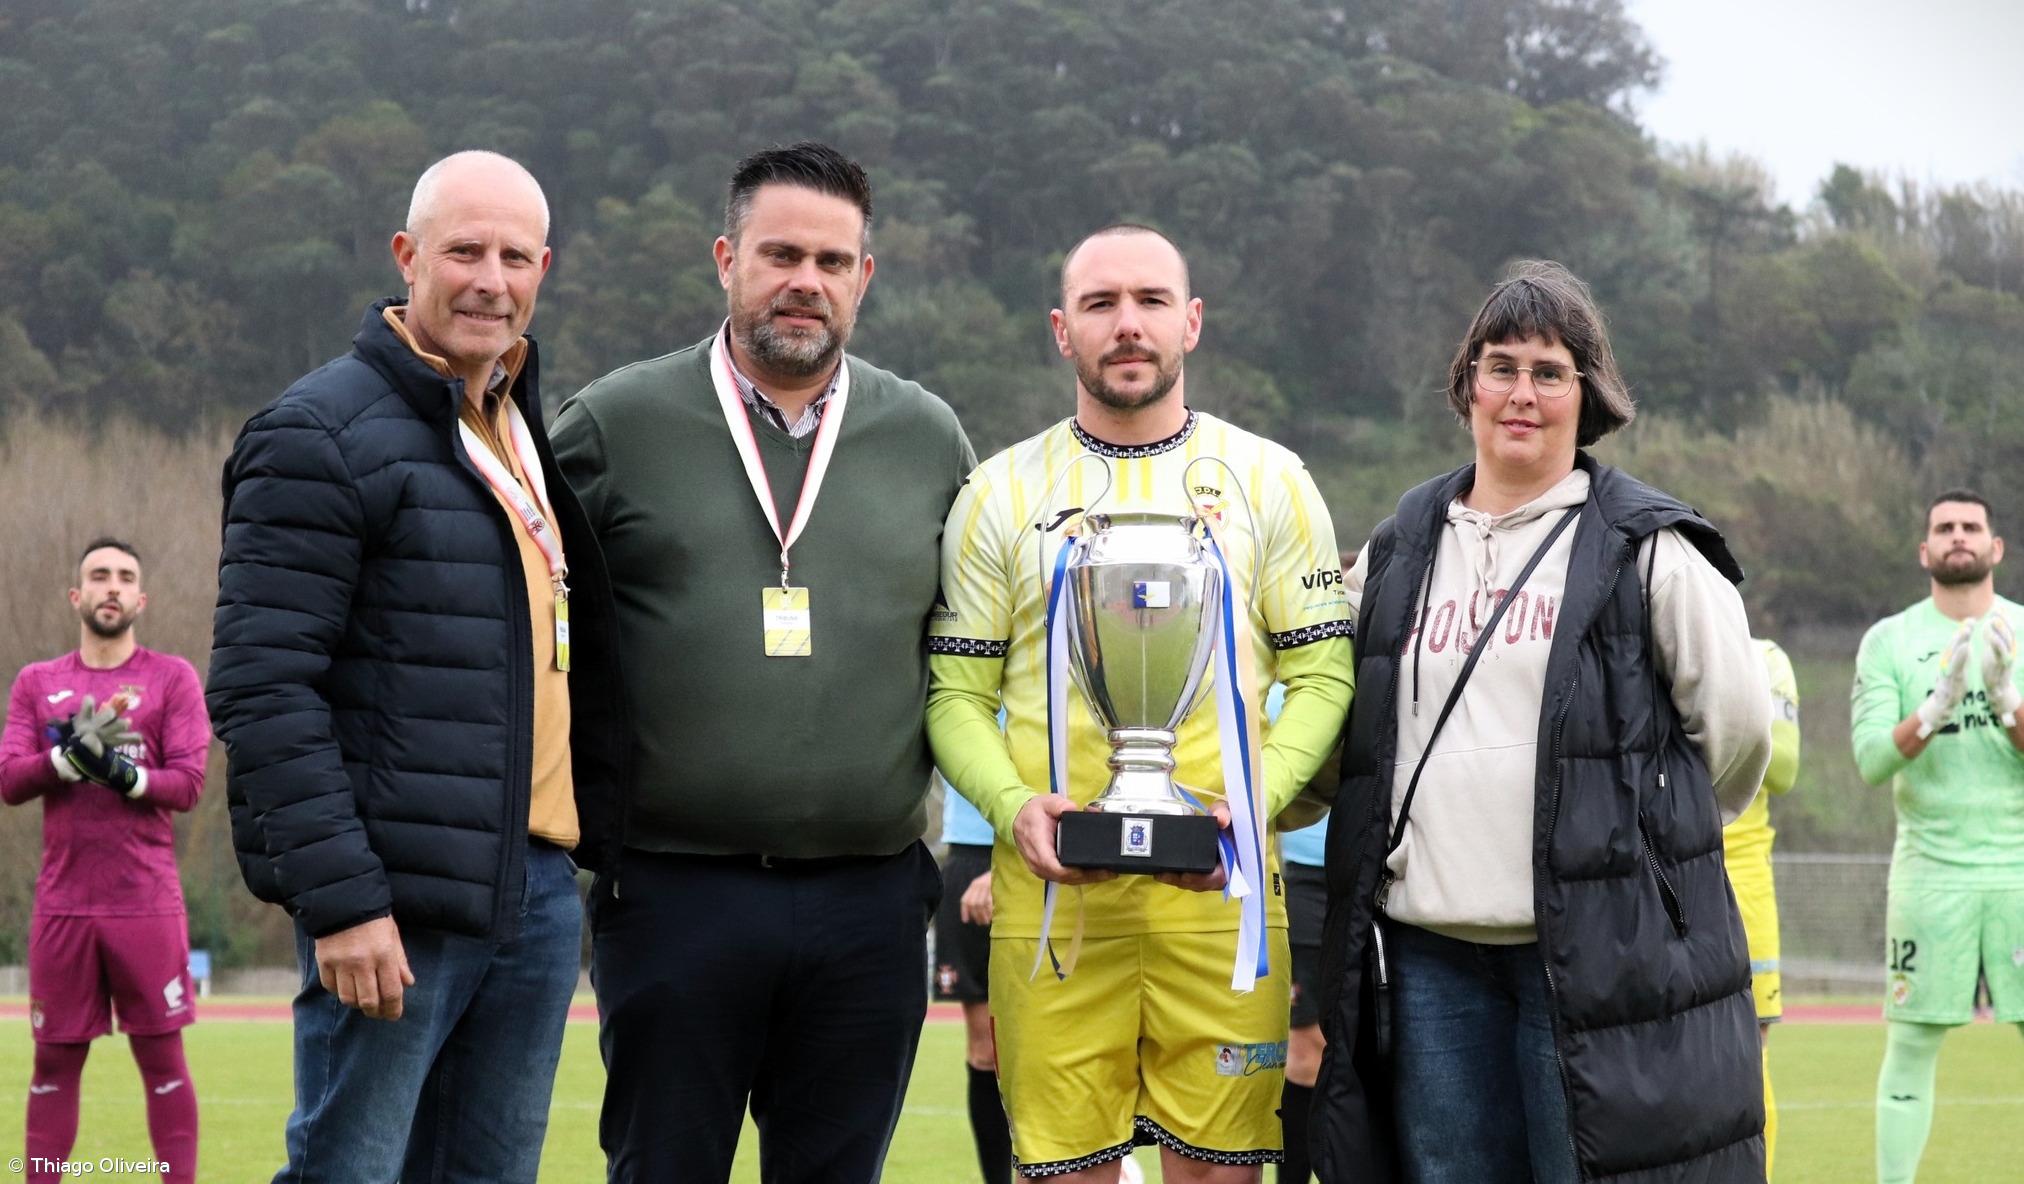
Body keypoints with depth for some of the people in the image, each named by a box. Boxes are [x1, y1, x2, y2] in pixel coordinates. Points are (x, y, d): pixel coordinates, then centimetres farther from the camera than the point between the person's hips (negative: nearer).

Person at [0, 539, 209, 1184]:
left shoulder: (172, 678, 5)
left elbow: (188, 785, -4)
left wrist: (122, 772, -20)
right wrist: (72, 755, -17)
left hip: (147, 905, -2)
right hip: (62, 905, 2)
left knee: (162, 1058, -1)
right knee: (55, 1060, 5)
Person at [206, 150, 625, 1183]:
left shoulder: (535, 435, 16)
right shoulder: (319, 435, -9)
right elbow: (264, 689, -15)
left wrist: (605, 839, 14)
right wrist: (341, 899, -21)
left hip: (536, 888, 8)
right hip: (394, 903, -8)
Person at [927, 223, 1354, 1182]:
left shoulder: (1268, 481, 9)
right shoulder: (1002, 493, 8)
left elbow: (1321, 675, 7)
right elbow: (956, 696, 8)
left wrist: (1256, 799, -10)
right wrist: (1014, 806, -11)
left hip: (1219, 888, 0)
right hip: (1050, 888, 0)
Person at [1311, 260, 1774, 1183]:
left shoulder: (1649, 549, 1)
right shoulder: (1398, 553, 14)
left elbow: (1737, 728, 3)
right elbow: (1358, 735, 25)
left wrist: (1644, 834, 11)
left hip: (1594, 948, -4)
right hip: (1431, 951, 4)